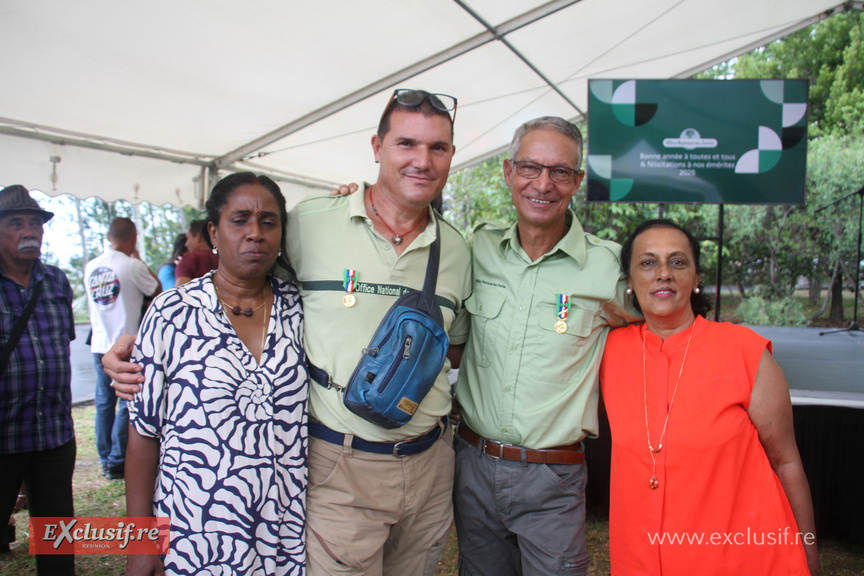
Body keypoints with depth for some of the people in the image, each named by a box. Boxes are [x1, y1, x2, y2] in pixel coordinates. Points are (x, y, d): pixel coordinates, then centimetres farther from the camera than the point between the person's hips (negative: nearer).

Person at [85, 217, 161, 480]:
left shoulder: (91, 267, 6)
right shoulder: (133, 266, -12)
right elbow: (157, 290, 1)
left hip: (99, 345, 6)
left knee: (104, 403, 12)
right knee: (127, 404, 2)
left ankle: (106, 460, 19)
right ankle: (117, 461, 5)